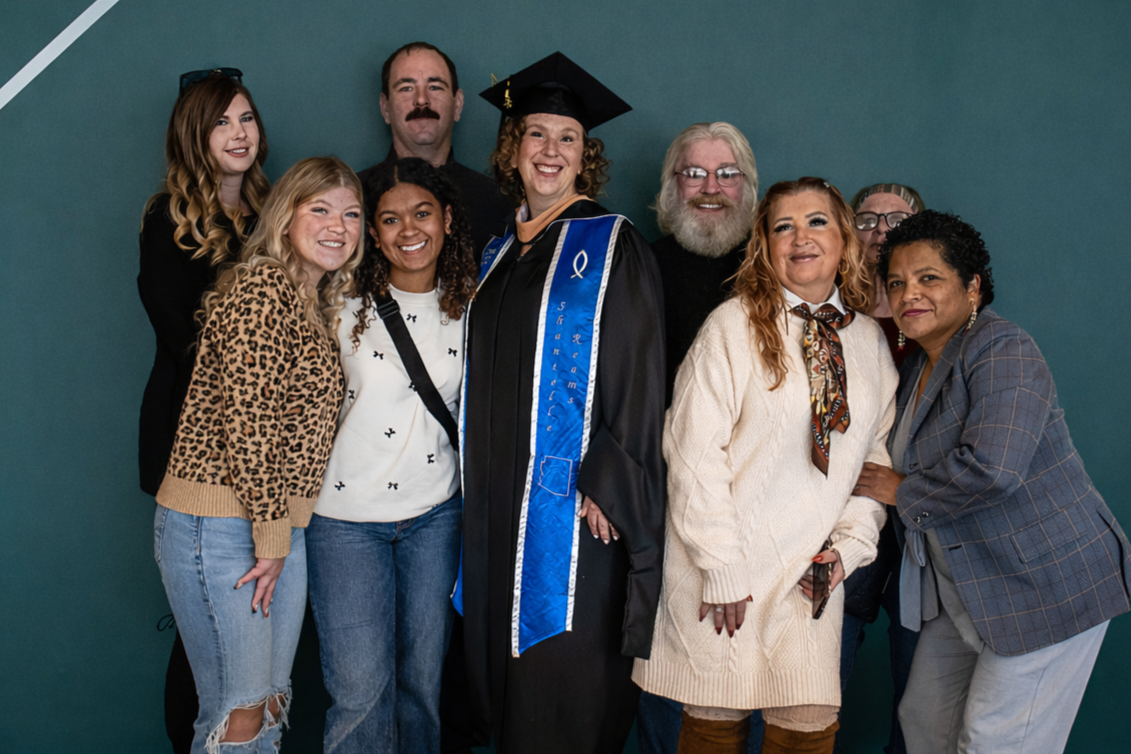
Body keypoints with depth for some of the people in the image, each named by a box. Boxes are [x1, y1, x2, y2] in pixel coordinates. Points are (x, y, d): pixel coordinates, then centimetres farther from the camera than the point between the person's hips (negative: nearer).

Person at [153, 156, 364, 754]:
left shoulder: (320, 304, 16)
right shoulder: (263, 286, -13)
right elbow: (247, 419, -18)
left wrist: (281, 532, 12)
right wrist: (271, 534, -14)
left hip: (280, 524, 9)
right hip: (218, 523, -9)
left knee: (272, 703, 14)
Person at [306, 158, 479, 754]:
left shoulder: (468, 306, 1)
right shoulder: (344, 305, -8)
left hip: (435, 512, 3)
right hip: (346, 515, -2)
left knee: (423, 676, 13)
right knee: (361, 688, -1)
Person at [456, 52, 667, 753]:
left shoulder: (612, 245, -4)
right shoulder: (499, 255, 14)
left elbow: (637, 376, -11)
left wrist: (608, 485, -17)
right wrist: (481, 483, 13)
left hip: (575, 502, -6)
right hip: (500, 498, 6)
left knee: (564, 676, 1)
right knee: (503, 663, 12)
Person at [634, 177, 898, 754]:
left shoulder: (872, 342, 9)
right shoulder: (734, 325, -7)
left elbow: (877, 454, 13)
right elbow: (694, 449, -12)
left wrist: (850, 545, 0)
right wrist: (722, 567, -14)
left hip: (812, 575, 4)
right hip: (724, 563, -3)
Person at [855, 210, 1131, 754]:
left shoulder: (1001, 350, -19)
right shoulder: (916, 368, 10)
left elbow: (991, 467, -32)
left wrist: (903, 491, -17)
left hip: (1046, 587, -9)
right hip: (964, 593, 9)